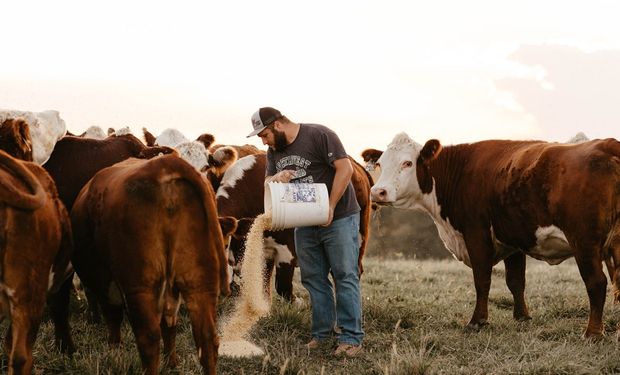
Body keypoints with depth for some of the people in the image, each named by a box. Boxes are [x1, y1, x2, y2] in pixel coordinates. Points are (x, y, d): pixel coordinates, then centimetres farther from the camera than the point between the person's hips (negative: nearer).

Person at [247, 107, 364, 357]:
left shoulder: (319, 136, -14)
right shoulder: (275, 150, 9)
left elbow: (345, 168, -18)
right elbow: (266, 182, 11)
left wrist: (330, 207, -20)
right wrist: (276, 177, -14)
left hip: (339, 218, -7)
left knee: (345, 277, -7)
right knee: (313, 279, 7)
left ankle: (351, 338, -8)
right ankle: (322, 333, 13)